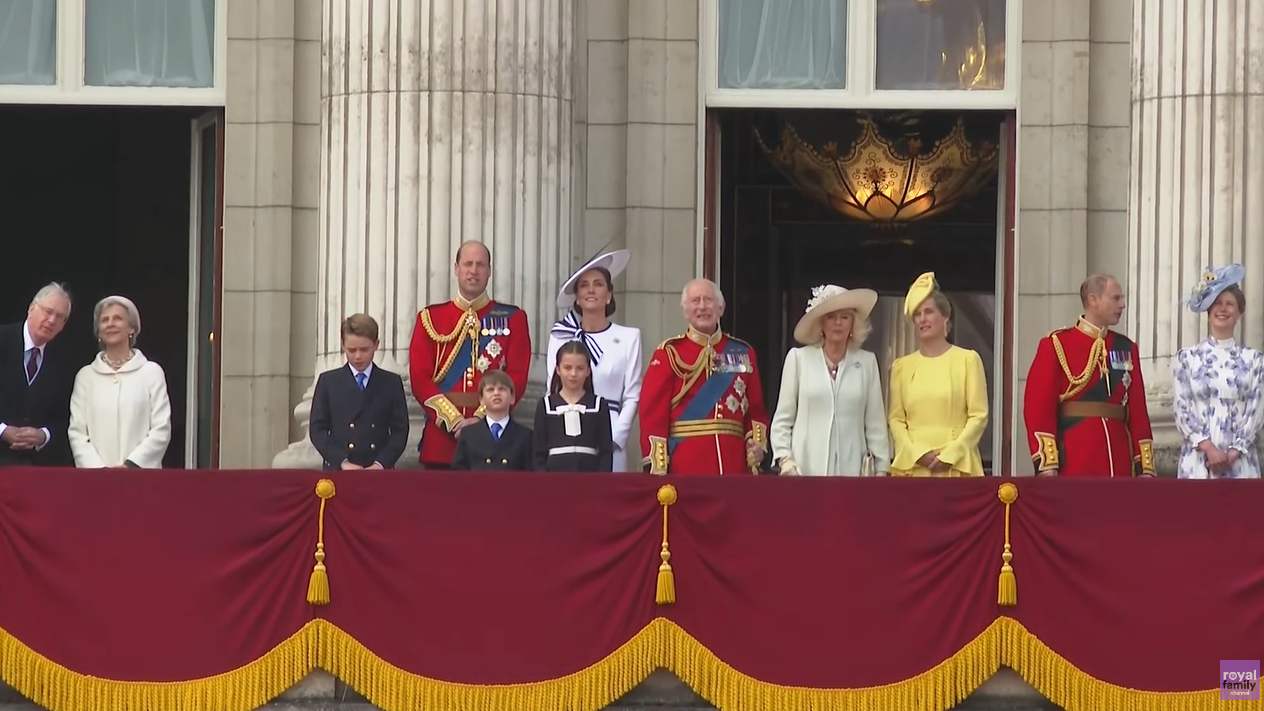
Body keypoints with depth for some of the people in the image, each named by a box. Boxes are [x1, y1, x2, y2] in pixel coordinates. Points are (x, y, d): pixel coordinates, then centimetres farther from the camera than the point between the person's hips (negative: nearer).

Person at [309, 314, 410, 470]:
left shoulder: (392, 383, 11)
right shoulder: (328, 381, 9)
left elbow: (400, 430, 5)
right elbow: (318, 429, 4)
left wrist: (381, 464, -11)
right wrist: (342, 462, -11)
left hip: (378, 472, 0)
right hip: (338, 471, 0)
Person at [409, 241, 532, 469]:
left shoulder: (512, 319, 7)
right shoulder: (431, 318, 8)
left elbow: (517, 378, -2)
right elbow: (420, 378, 1)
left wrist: (481, 419, -14)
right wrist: (453, 420, -11)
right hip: (441, 433, 1)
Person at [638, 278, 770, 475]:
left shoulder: (743, 353, 14)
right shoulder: (670, 353, 3)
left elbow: (755, 409, 16)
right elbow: (653, 413, -3)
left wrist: (757, 442, -3)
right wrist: (657, 467, -11)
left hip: (734, 463, 3)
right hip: (685, 465, -3)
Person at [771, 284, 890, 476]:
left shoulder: (867, 362, 8)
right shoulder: (798, 358, 5)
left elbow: (875, 423, 9)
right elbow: (782, 419, 6)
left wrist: (881, 469, 4)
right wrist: (785, 461, -5)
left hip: (851, 469, 1)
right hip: (805, 469, -1)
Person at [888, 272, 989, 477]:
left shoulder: (967, 359, 4)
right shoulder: (902, 366, 12)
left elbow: (979, 416, 0)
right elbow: (895, 419, 8)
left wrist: (950, 454, -10)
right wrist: (917, 453, -9)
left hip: (957, 465, -2)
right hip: (913, 465, 2)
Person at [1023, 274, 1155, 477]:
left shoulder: (1126, 349, 14)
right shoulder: (1056, 345, 0)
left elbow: (1138, 410, 12)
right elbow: (1039, 407, -6)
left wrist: (1145, 467, 5)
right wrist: (1046, 464, -14)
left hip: (1119, 467, 5)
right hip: (1074, 467, -5)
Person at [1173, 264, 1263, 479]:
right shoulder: (1186, 358, 7)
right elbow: (1182, 409, 0)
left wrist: (1233, 453, -10)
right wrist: (1209, 448, -12)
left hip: (1240, 461, 0)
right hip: (1197, 460, 0)